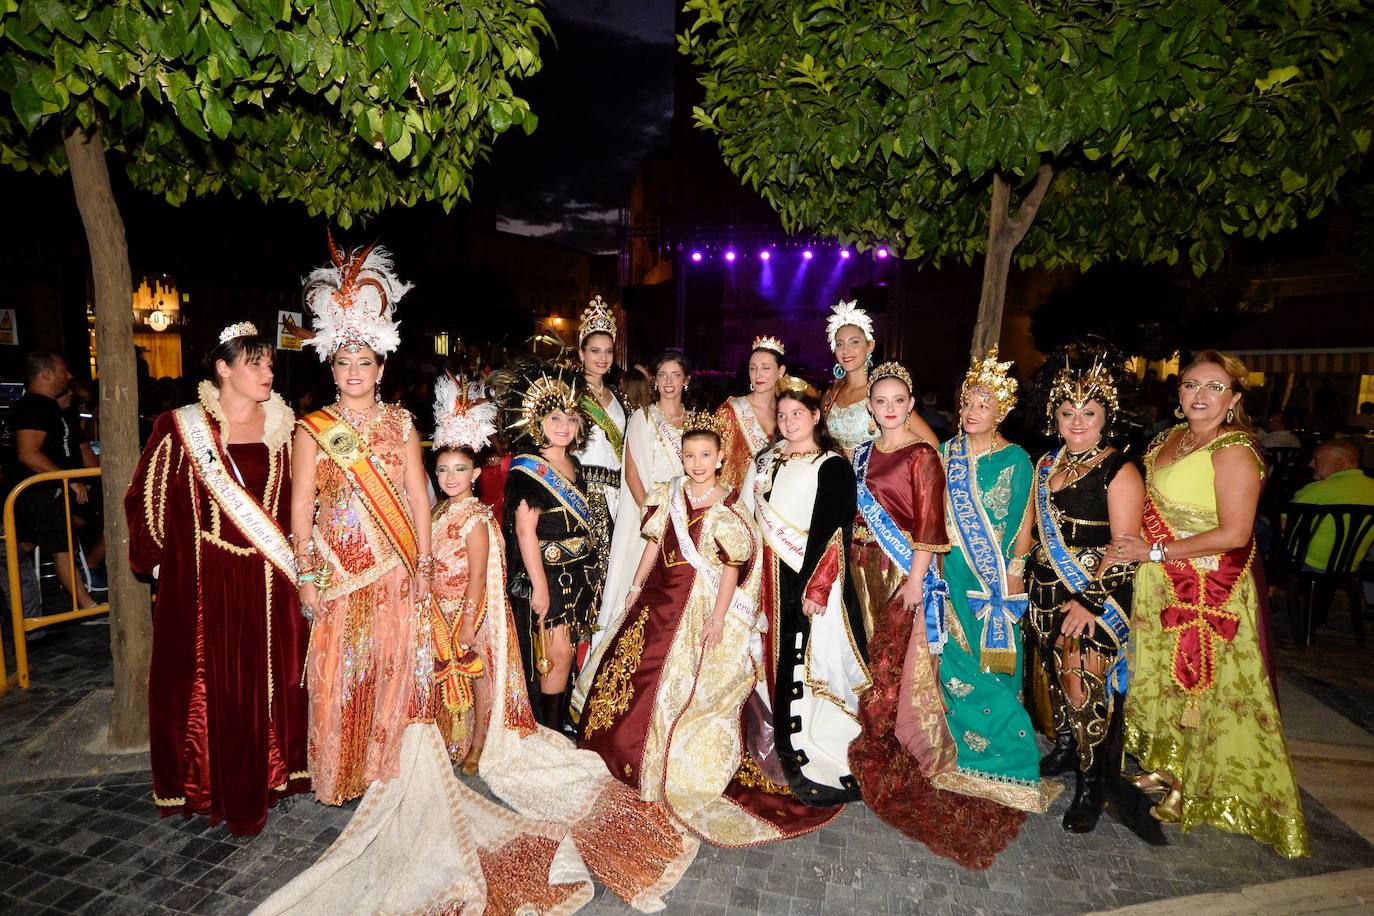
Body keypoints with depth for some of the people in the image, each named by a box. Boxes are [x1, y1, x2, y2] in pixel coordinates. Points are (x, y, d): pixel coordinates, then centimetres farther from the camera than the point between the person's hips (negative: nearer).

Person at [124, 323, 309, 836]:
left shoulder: (281, 427, 4)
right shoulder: (181, 429, -5)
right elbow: (147, 500, 2)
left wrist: (294, 556, 6)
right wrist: (159, 560, 4)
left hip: (271, 581, 3)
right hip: (206, 581, -2)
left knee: (273, 675, 10)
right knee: (211, 685, 7)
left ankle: (272, 772, 29)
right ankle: (212, 785, 26)